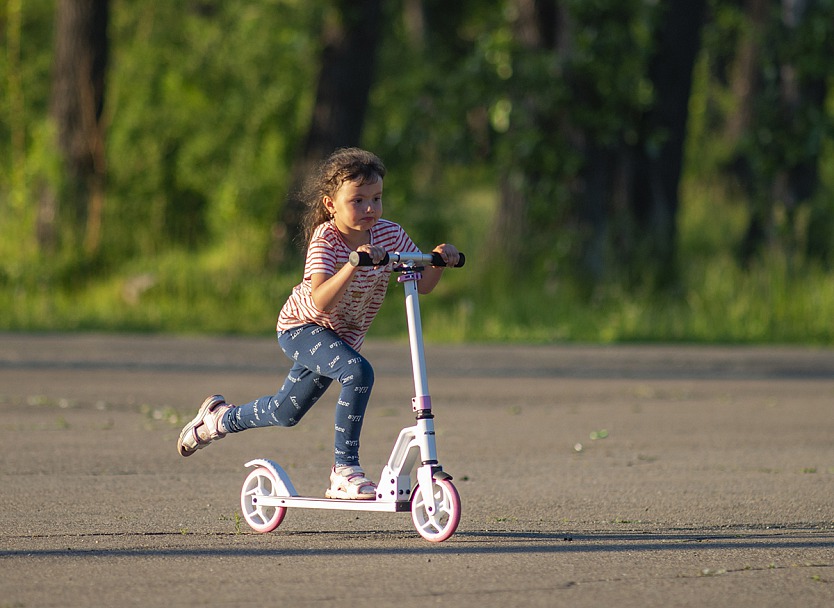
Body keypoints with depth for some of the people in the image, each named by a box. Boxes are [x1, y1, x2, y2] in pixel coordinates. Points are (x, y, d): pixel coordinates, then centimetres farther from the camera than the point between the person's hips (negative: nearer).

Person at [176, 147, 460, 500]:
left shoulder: (388, 234, -13)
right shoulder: (325, 240, -28)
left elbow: (422, 285, -10)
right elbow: (320, 302, -42)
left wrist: (439, 260, -30)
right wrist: (354, 264, -56)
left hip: (343, 336, 7)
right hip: (301, 327, -7)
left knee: (286, 413, 17)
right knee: (358, 372, -34)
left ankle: (220, 418, 45)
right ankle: (345, 469, -25)